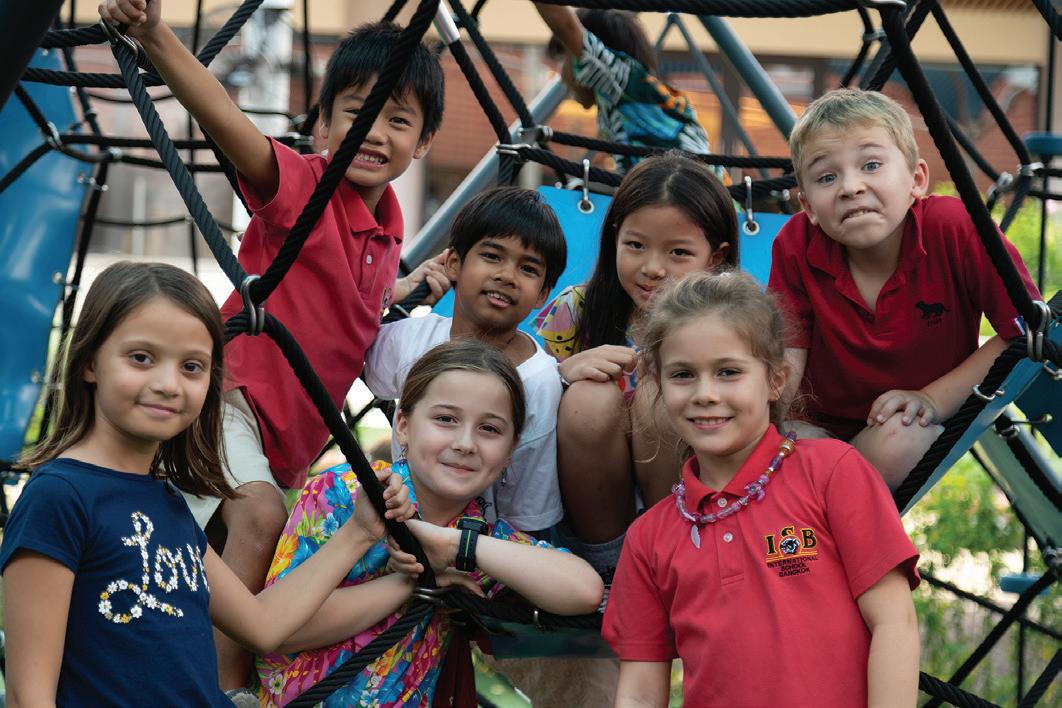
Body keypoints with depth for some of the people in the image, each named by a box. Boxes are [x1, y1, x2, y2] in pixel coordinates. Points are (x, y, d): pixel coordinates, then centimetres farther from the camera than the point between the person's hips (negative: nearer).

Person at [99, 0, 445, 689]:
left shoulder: (389, 227, 7)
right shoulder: (301, 183, -15)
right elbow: (225, 119, -36)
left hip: (295, 429, 9)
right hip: (232, 394, -9)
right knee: (260, 514, -31)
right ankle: (229, 684, -25)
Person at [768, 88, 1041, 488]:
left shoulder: (955, 227, -20)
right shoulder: (797, 245, -12)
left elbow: (1029, 330, -13)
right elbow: (785, 363, -10)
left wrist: (935, 399, -18)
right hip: (824, 428, 2)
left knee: (897, 439, -34)